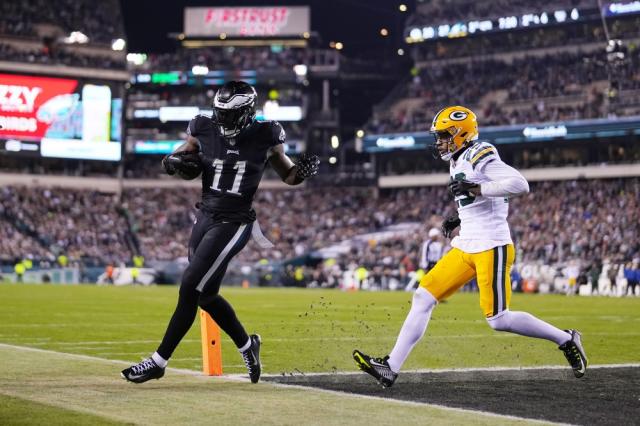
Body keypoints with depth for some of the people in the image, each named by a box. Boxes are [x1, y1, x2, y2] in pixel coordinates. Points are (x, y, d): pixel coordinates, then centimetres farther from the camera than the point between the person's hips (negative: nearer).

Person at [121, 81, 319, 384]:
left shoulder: (264, 136, -7)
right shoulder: (204, 130, -1)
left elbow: (287, 175, 5)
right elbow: (181, 158, 11)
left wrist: (303, 171, -17)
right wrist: (176, 162, -13)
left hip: (234, 224, -5)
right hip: (205, 218, 5)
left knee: (190, 290, -9)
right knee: (205, 295, 14)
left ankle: (158, 362, 0)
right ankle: (247, 345, 37)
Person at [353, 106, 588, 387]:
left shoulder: (480, 157, -12)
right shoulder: (459, 163, 16)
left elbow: (520, 185, -23)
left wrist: (474, 188, -25)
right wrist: (459, 219, 14)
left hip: (491, 248, -9)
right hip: (465, 248, 9)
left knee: (498, 319, -10)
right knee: (424, 296, 1)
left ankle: (566, 340, 8)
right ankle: (391, 368, 1)